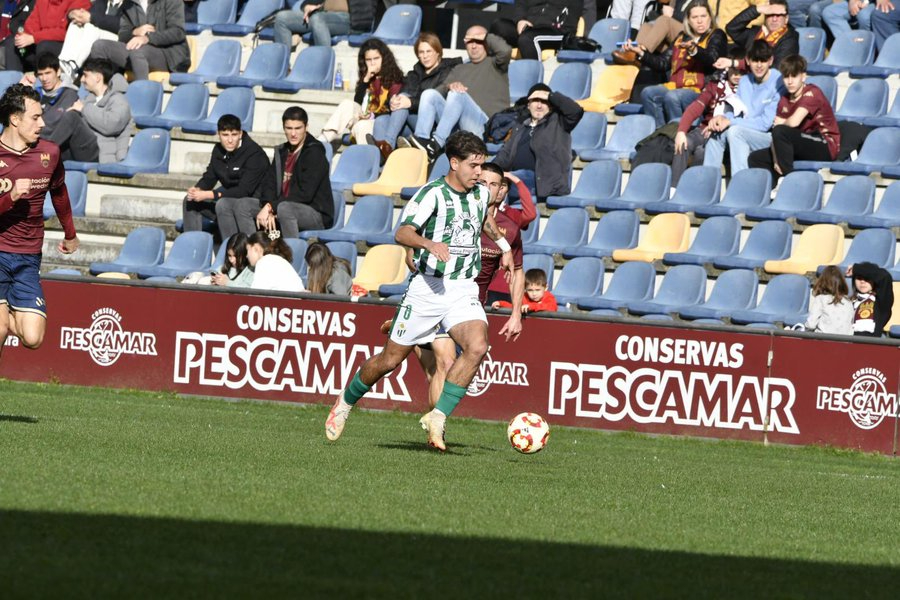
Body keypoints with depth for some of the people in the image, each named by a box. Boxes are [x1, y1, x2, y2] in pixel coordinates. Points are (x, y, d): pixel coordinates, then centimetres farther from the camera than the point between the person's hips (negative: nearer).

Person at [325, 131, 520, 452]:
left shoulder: (481, 193, 8)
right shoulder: (433, 193, -13)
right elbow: (402, 233, -26)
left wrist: (503, 245, 38)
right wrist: (431, 244, -43)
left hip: (464, 290, 4)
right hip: (428, 287, -4)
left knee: (477, 347, -24)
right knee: (391, 358, 4)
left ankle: (437, 417, -17)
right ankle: (346, 401, 31)